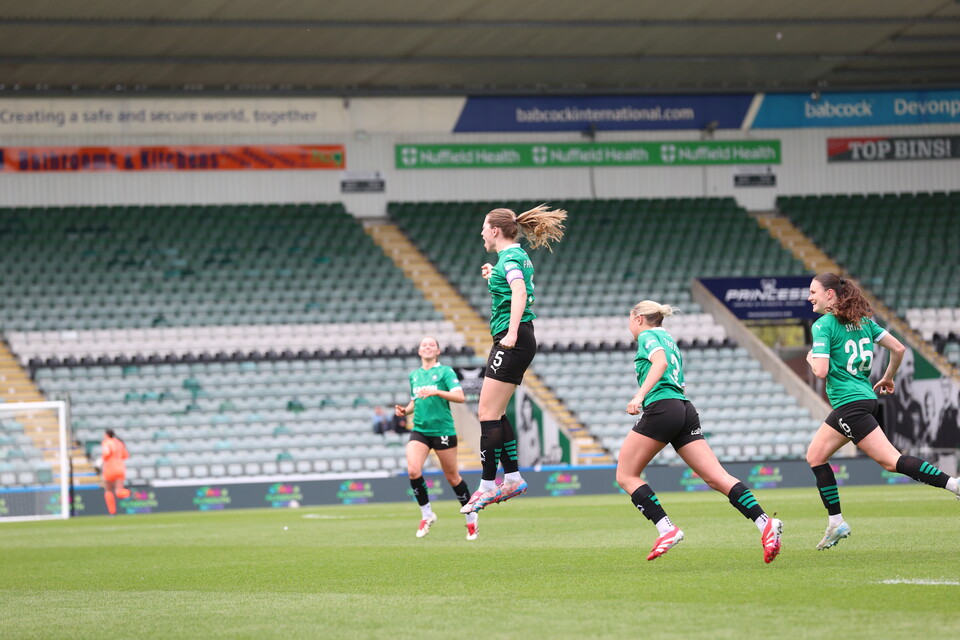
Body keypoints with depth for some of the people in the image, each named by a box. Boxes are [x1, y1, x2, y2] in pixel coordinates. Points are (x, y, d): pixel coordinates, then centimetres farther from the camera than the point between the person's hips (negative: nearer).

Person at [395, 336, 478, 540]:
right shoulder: (414, 376, 14)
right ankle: (426, 514, -1)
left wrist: (436, 392, -26)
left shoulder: (445, 372, -3)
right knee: (413, 470, -18)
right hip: (419, 430, 4)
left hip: (443, 430, -4)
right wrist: (405, 410, 5)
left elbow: (460, 397, -15)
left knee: (452, 477, 5)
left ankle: (471, 517, 24)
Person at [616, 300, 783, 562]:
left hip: (661, 407, -8)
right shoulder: (669, 340, 29)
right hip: (685, 410, 8)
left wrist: (640, 395, -25)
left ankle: (666, 528, -10)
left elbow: (660, 362, -17)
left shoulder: (647, 336, 4)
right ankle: (765, 523, -19)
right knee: (716, 477, -3)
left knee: (626, 475, 3)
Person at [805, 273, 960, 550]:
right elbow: (898, 348, 11)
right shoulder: (862, 320, 12)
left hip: (850, 405, -10)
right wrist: (888, 378, 26)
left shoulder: (822, 326, -10)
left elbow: (821, 371, -19)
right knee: (815, 455, 11)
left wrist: (811, 358, 3)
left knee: (890, 460, -11)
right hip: (865, 398, 10)